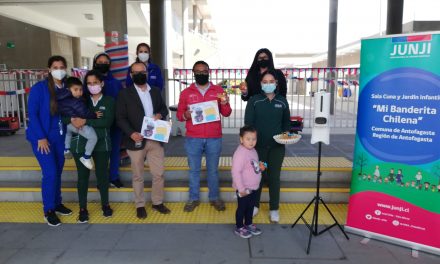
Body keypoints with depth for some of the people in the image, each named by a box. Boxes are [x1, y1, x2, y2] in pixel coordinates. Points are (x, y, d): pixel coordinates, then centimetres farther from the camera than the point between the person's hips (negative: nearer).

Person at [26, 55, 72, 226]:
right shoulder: (39, 88, -11)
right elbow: (32, 113, -12)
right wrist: (41, 137, -16)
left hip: (60, 137, 5)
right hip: (42, 137, -4)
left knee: (58, 172, 12)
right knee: (50, 173, -8)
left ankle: (57, 204, 30)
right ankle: (48, 210, 9)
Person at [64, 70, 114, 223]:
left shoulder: (109, 101, 0)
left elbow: (108, 121, -15)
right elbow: (64, 117, 2)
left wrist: (86, 121, -21)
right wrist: (73, 120, -20)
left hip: (101, 144, -1)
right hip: (81, 144, 1)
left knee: (102, 174, 9)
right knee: (83, 176, 6)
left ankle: (105, 204, 27)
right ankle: (83, 208, 18)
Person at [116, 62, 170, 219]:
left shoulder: (156, 91, 11)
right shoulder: (125, 94, -2)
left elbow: (164, 108, 18)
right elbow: (120, 118, -6)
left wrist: (160, 114, -7)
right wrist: (131, 133, -21)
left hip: (155, 139, 3)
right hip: (136, 140, -3)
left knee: (159, 174, 7)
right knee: (138, 176, 9)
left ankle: (157, 203, 24)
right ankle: (140, 205, 24)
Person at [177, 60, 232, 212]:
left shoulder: (218, 90, 5)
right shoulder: (186, 92, 6)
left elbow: (226, 114, 4)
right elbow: (179, 114, 7)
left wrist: (225, 104, -17)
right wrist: (186, 115, -15)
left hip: (214, 139, 0)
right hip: (193, 139, 0)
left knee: (213, 169, 9)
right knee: (194, 170, 8)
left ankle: (215, 197, 24)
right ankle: (194, 199, 22)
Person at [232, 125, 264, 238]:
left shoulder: (253, 151, 5)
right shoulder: (240, 153, -26)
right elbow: (236, 172, -28)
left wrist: (260, 167, 2)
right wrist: (241, 189, -26)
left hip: (253, 187, 9)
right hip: (244, 189, -8)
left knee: (250, 207, 22)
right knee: (242, 208, 9)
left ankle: (248, 224, 41)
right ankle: (239, 228, 26)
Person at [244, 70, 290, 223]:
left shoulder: (282, 101, 5)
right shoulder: (254, 100, -2)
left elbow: (286, 122, 13)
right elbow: (248, 122, -4)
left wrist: (286, 134, -5)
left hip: (277, 146, 1)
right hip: (258, 144, -1)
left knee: (274, 176, 6)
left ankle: (274, 209, 19)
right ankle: (254, 205, 25)